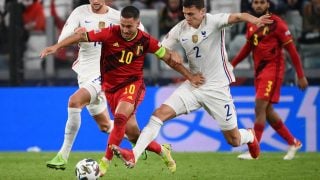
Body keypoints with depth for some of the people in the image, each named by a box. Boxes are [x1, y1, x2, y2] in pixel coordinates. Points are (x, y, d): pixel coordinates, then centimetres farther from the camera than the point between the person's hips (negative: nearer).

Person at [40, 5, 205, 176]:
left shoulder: (145, 41, -10)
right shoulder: (110, 33, -13)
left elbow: (169, 57, 3)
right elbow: (82, 35, -12)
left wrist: (190, 76, 3)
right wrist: (56, 46, -20)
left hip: (133, 85, -2)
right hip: (111, 88, 2)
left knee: (120, 117, -30)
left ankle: (106, 161, -20)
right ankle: (162, 151, 30)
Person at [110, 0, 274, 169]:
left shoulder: (213, 21, -17)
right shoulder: (180, 29, -4)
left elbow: (238, 16, -34)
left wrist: (254, 20, -53)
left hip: (217, 87, -4)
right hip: (193, 85, 4)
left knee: (234, 140, 5)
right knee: (160, 113, -16)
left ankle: (250, 136, 42)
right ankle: (134, 155, -19)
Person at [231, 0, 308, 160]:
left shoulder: (276, 23, -10)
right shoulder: (251, 25, 10)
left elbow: (291, 50, -9)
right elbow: (248, 47, 24)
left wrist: (301, 76, -10)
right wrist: (232, 64, 17)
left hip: (273, 68, -8)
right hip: (259, 69, 8)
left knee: (260, 107, -15)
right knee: (267, 111, 11)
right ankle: (293, 142, 26)